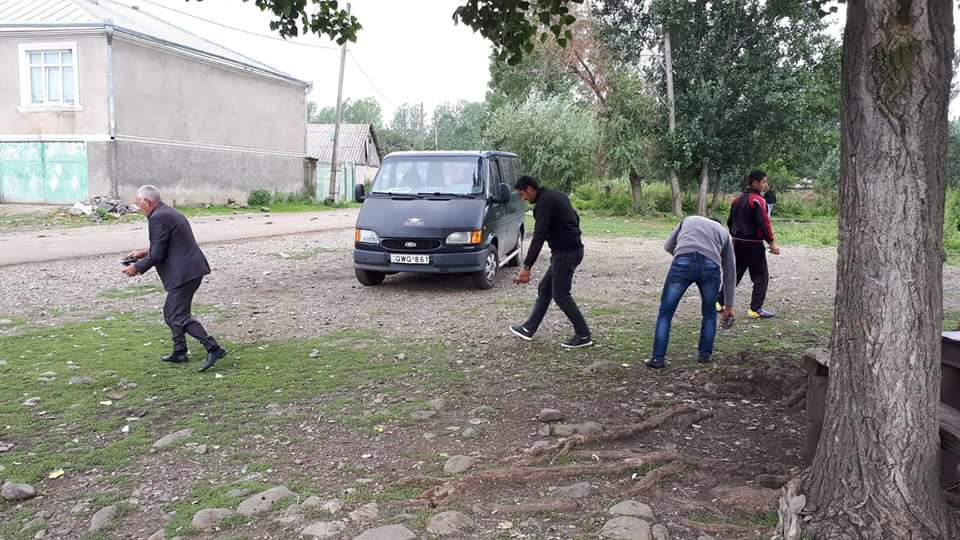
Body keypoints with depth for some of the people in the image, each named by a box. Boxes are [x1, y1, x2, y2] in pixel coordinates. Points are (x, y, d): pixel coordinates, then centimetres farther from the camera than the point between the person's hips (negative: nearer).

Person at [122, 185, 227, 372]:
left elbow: (157, 255, -16)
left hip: (183, 273, -10)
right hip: (190, 270, 10)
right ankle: (179, 352, 24)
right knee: (171, 312, 19)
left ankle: (213, 348, -13)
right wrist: (145, 252, 23)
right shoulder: (170, 213, 18)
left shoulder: (157, 218, -14)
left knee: (179, 316, -8)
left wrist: (137, 267, -3)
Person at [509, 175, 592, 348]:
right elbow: (575, 218, 22)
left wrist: (526, 267, -25)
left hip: (565, 252, -10)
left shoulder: (544, 203, -17)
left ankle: (583, 336, 2)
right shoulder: (555, 195, 14)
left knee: (560, 295, -3)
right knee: (545, 288, 14)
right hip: (572, 248, 10)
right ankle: (529, 329, 21)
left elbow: (538, 237, -24)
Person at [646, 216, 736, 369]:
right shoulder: (724, 232, 37)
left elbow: (668, 246, 29)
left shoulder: (689, 220, 39)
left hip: (683, 263, -1)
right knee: (709, 312, 27)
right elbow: (730, 272, 39)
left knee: (666, 312, 11)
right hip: (710, 266, 1)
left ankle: (658, 358, 8)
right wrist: (728, 305, 46)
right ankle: (705, 355, 29)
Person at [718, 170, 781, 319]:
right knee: (761, 276, 1)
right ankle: (756, 309, -2)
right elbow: (764, 223, -19)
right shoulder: (757, 200, -14)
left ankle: (721, 302, 17)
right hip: (753, 244, -8)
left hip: (738, 243, 8)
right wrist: (772, 243, -14)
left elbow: (730, 222, 17)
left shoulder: (738, 199, 10)